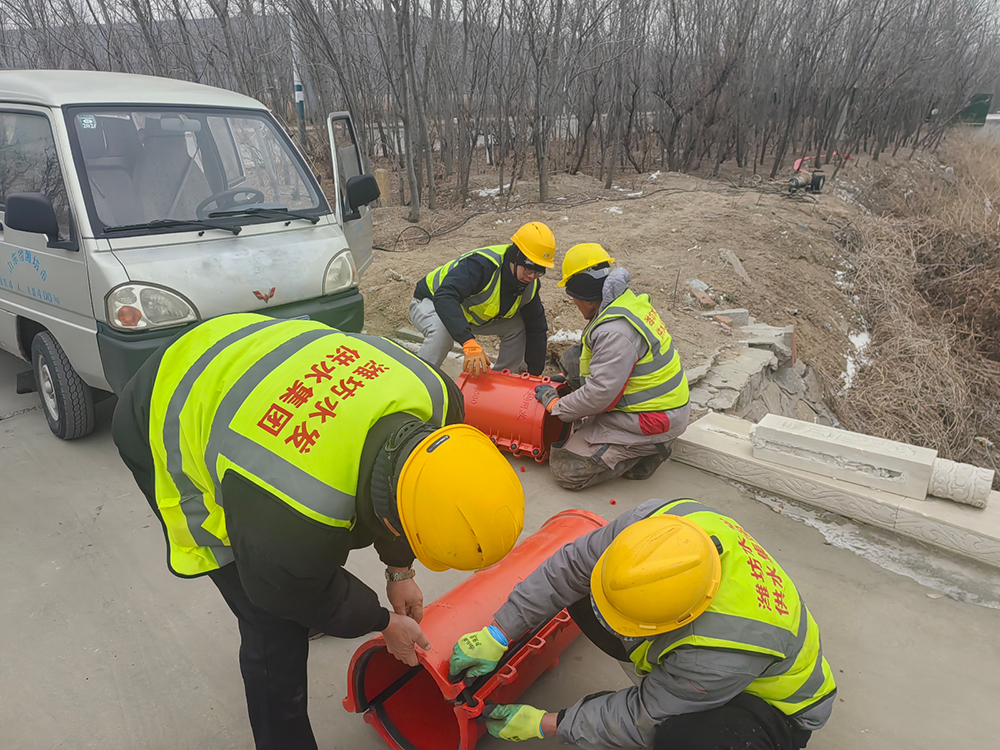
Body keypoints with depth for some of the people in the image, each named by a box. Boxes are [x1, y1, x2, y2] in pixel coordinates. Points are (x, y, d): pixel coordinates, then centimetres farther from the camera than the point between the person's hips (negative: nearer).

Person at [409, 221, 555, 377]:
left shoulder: (529, 285, -14)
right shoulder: (482, 264, -39)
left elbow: (536, 328, -3)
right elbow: (444, 298, -51)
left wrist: (535, 375, -4)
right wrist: (469, 343, -62)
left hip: (471, 316, 7)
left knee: (518, 326, -9)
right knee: (442, 329, -41)